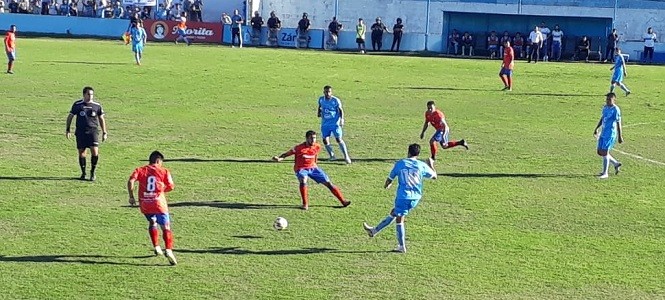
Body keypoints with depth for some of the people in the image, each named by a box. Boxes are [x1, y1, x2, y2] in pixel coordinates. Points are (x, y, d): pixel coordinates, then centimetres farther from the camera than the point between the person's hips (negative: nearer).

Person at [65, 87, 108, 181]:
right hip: (80, 132, 0)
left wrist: (104, 133, 11)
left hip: (93, 131, 0)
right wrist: (68, 129, 5)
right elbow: (70, 116, 10)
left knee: (95, 152, -13)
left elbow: (101, 119, 13)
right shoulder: (77, 105, 1)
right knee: (81, 152, 2)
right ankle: (83, 173, 18)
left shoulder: (97, 106, 4)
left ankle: (92, 172, 6)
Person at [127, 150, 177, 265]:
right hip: (159, 204, -3)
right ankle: (169, 250, -21)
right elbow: (171, 187, 0)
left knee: (152, 223, 28)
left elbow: (130, 181, -7)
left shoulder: (140, 170, 9)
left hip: (144, 204, 3)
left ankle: (157, 247, 27)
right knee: (166, 228, -2)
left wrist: (131, 197, -2)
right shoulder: (164, 171, 4)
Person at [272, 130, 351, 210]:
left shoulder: (317, 147, -6)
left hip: (313, 167, 4)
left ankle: (343, 201, 10)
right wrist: (279, 158, -36)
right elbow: (287, 154, -18)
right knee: (303, 181, -36)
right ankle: (305, 204, -23)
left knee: (328, 183, 0)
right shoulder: (299, 148, -20)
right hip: (301, 169, -4)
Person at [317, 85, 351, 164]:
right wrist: (318, 112, 2)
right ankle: (332, 156, 15)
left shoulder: (336, 100, -11)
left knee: (339, 139, -11)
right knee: (325, 140, -3)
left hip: (335, 123, -4)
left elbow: (340, 110, -3)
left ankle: (346, 157, -3)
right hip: (325, 124, 4)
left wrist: (342, 119, -16)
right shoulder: (321, 99, 1)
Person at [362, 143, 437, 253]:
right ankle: (374, 231, 30)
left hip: (403, 196, -4)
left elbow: (390, 179, 8)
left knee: (399, 220, 6)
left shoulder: (400, 164, -1)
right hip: (415, 197, 4)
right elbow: (434, 176, 13)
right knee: (393, 213, 19)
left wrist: (386, 185, 30)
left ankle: (402, 247, 5)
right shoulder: (422, 165, 1)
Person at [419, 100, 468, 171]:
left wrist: (444, 135, -43)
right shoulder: (427, 113, -6)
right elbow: (426, 123, 13)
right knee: (444, 146, 22)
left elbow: (445, 125, -32)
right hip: (439, 129, 9)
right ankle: (461, 142, 35)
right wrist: (423, 132, 11)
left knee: (432, 141, -22)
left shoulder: (438, 114, -29)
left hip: (443, 129, -9)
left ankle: (433, 157, -5)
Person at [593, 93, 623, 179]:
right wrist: (596, 129, 21)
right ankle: (616, 164, 28)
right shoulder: (605, 107, 10)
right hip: (603, 133, 8)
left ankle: (605, 173, 0)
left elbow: (618, 123, -14)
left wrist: (620, 136, -14)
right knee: (600, 152, 10)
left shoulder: (616, 110, -14)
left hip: (610, 134, -8)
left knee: (604, 152, -9)